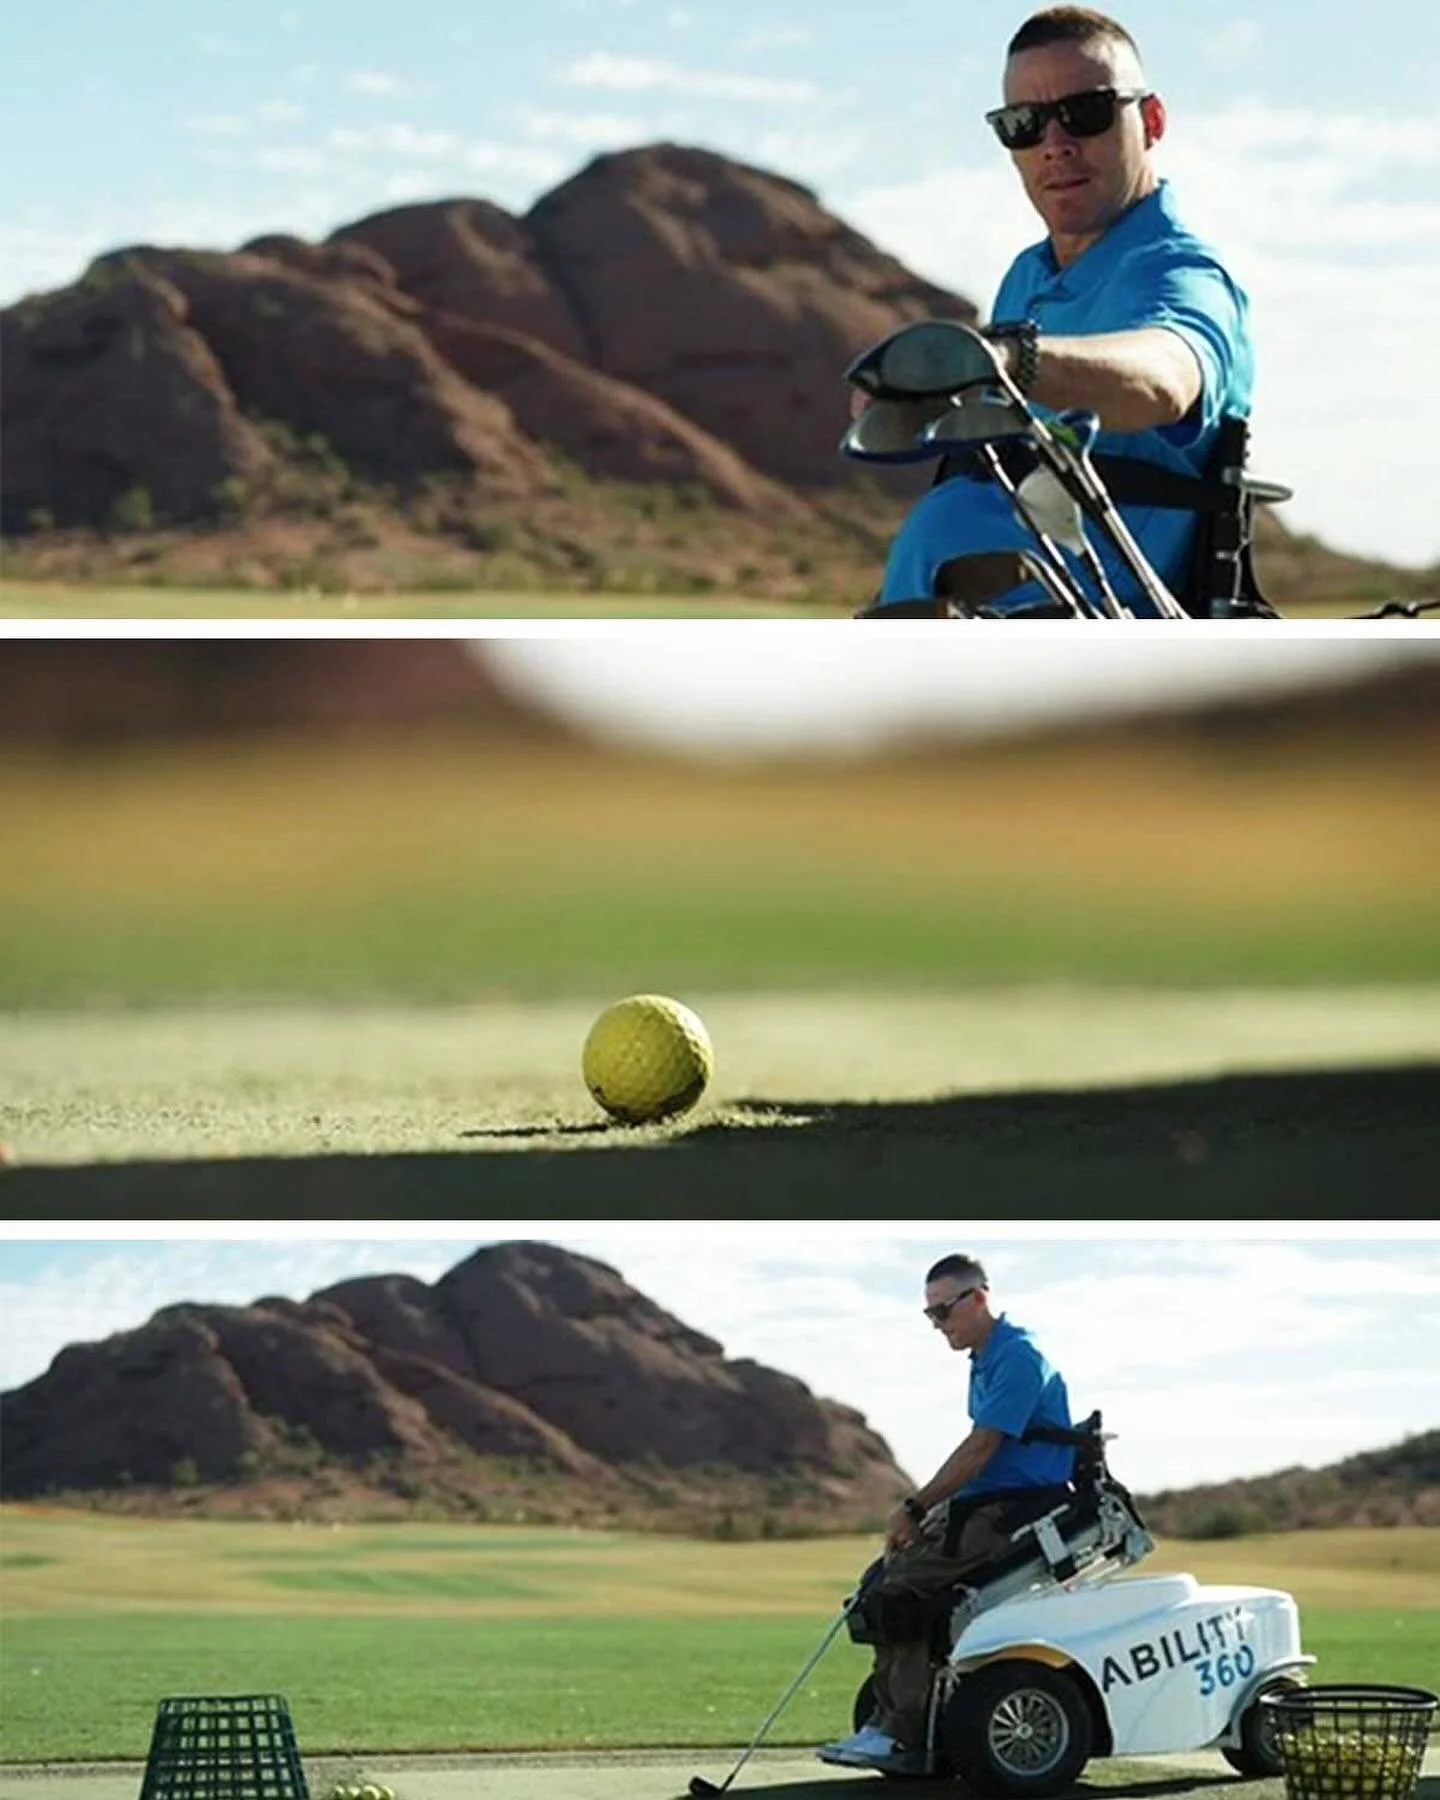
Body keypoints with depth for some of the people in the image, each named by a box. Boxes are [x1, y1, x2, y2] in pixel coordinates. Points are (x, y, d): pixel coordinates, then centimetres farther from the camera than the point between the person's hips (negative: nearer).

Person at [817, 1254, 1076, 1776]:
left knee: (899, 1585, -18)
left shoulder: (1017, 1357, -15)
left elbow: (982, 1448, -20)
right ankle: (892, 1714, -1)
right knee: (880, 1579, 3)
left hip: (1018, 1508, -10)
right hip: (985, 1504, 10)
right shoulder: (987, 1360, 17)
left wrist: (915, 1507, -16)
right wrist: (924, 1509, 8)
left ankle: (900, 1733, -15)